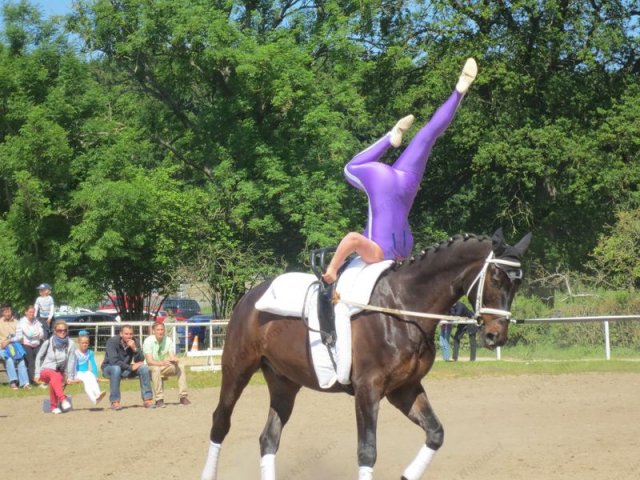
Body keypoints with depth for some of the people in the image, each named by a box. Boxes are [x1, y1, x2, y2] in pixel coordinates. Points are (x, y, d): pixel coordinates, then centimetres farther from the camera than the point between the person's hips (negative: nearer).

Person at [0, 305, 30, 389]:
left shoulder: (15, 321, 15)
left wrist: (9, 341, -9)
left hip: (14, 345, 1)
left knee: (21, 359, -28)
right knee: (9, 359, -33)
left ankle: (24, 382, -36)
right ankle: (13, 382, -38)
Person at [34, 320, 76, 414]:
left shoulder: (70, 344, -5)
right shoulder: (48, 343, -5)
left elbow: (71, 361, -2)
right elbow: (39, 358, 7)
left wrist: (70, 377, -4)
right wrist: (37, 374, 3)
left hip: (60, 372, 1)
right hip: (45, 371, -1)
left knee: (53, 382, -35)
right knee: (55, 375, -37)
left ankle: (54, 406, -26)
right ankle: (63, 400, -50)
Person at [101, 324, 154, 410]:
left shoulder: (135, 342, -8)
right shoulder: (112, 341, -22)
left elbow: (140, 361, -13)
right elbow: (114, 361, -31)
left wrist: (134, 349, -30)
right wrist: (130, 367, -28)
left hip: (125, 369, 5)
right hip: (109, 367, -5)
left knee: (144, 368, -16)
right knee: (116, 368, -38)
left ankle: (147, 399, -11)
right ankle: (114, 402, -31)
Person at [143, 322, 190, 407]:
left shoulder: (168, 340, -4)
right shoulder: (148, 341, -18)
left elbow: (172, 357, -9)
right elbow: (149, 361, -25)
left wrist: (174, 360, -35)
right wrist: (162, 363, -43)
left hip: (164, 368, 5)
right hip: (151, 368, -5)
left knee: (180, 368, -18)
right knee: (156, 369, -38)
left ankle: (183, 397, -17)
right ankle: (159, 400, -38)